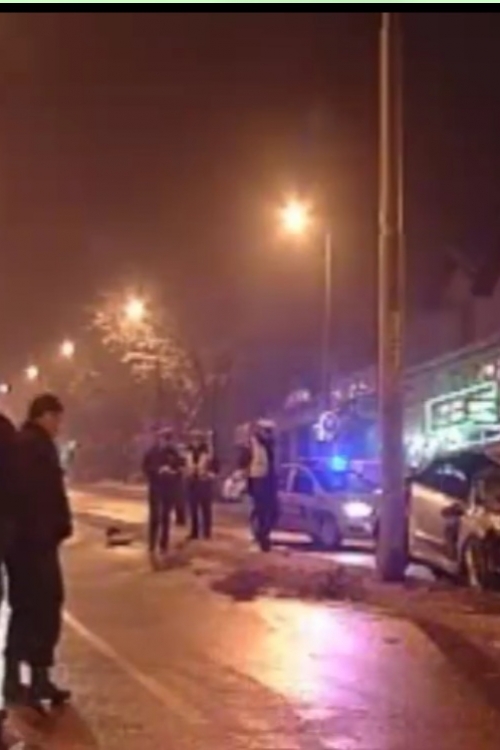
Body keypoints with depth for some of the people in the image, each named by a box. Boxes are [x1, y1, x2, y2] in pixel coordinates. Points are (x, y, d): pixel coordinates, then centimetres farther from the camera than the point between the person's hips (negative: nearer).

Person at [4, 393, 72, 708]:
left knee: (24, 608, 15)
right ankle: (39, 680, 0)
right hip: (37, 539, -9)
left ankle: (13, 679, 18)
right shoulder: (39, 446, -14)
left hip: (16, 537, 10)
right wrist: (62, 526, -12)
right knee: (46, 607, -2)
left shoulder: (16, 443, 15)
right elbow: (51, 492, -21)